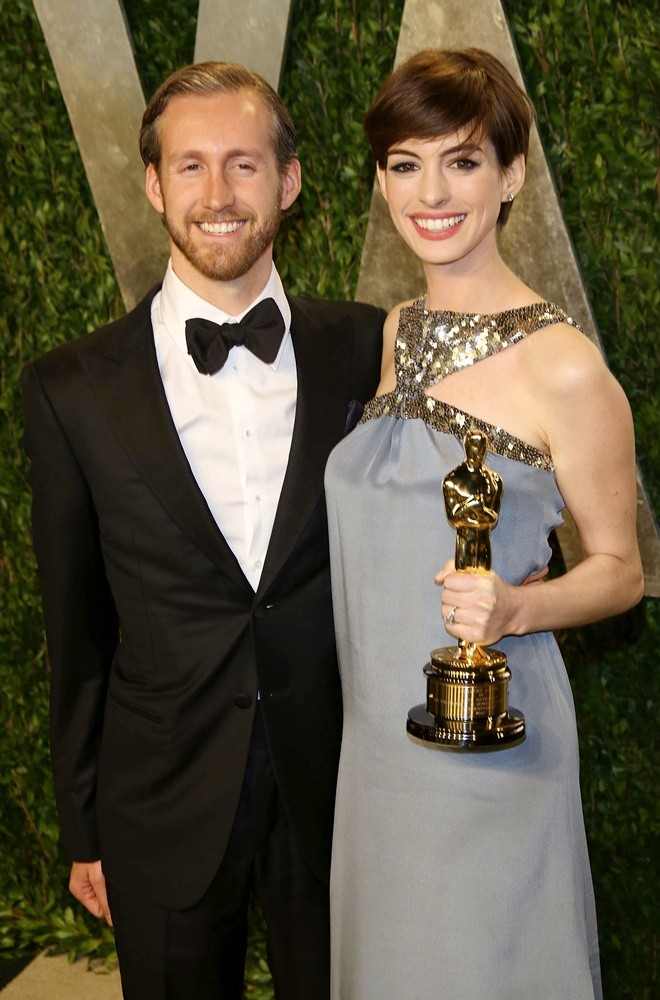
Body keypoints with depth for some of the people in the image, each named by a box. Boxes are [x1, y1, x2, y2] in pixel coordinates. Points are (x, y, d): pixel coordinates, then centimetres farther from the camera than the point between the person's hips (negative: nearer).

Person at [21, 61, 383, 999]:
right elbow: (75, 631, -2)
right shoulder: (70, 388, -8)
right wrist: (82, 829, 3)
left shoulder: (366, 348, -6)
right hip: (163, 809, -1)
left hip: (333, 786, 1)